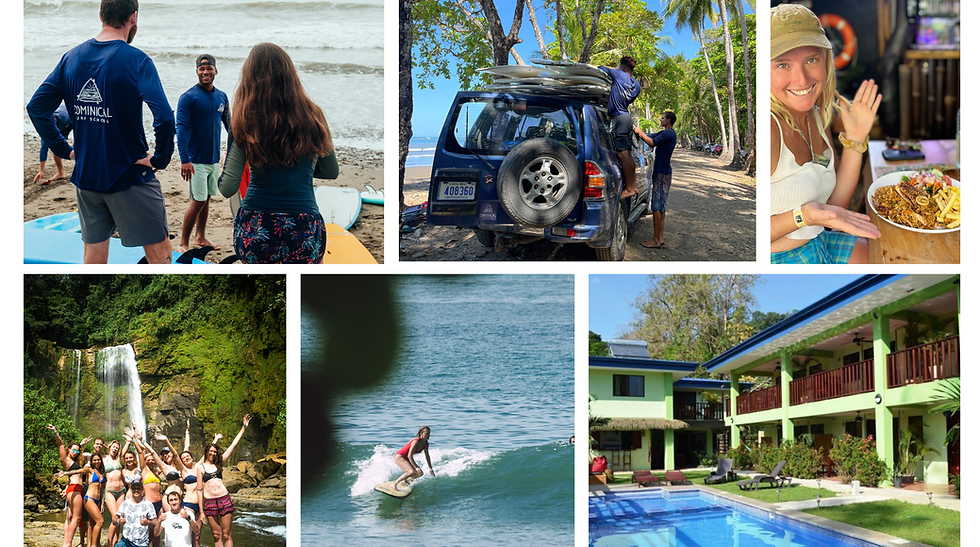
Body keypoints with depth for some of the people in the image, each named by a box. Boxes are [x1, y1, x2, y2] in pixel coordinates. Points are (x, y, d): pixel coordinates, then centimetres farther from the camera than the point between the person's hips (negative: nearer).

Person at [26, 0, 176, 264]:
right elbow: (164, 117, -26)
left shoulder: (71, 58, 3)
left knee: (94, 258, 13)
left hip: (86, 175, 5)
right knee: (159, 252, 4)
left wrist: (64, 149, 8)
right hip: (130, 175, -5)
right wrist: (160, 159, -12)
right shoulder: (136, 61, -14)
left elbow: (36, 107, 5)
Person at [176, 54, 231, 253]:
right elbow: (181, 128, -17)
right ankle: (183, 244, 1)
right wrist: (184, 159, -26)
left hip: (215, 159, 6)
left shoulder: (221, 97, 7)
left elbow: (229, 124, 18)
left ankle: (200, 237, 27)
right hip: (196, 160, -6)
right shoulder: (188, 97, -11)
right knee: (198, 201, -7)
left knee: (207, 199, 14)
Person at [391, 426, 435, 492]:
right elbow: (409, 456, -31)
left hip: (406, 459, 9)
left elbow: (427, 456, 14)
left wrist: (430, 468, 13)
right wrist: (416, 467, -33)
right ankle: (394, 484, -23)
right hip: (399, 457, -9)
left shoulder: (426, 443, 1)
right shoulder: (416, 442, -26)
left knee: (420, 473, 6)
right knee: (412, 471, -29)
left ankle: (404, 481, 27)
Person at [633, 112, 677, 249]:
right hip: (663, 172, 10)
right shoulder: (665, 133, 15)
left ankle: (656, 240, -7)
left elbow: (652, 143, -23)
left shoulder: (669, 133, -16)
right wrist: (637, 131, 1)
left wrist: (640, 132, -12)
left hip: (661, 173, -10)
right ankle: (660, 237, 17)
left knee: (657, 206, -8)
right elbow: (649, 137, 13)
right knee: (661, 206, 12)